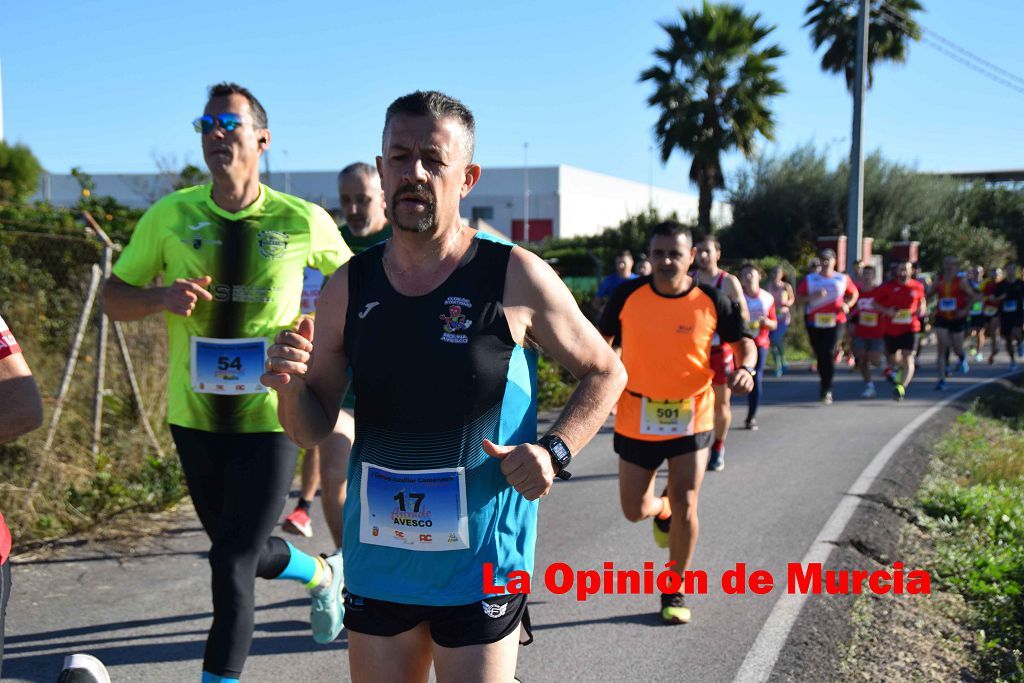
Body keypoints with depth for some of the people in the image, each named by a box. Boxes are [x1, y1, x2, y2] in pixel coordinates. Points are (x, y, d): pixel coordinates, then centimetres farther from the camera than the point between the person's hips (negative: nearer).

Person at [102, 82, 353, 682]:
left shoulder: (303, 221, -6)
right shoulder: (170, 216, -2)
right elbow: (114, 297, 4)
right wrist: (162, 297, -17)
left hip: (271, 414, -3)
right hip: (195, 414, 4)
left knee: (233, 565, -6)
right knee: (242, 549, 21)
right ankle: (323, 574, 52)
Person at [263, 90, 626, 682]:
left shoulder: (515, 277, -10)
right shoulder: (349, 288, 0)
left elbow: (605, 372, 2)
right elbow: (313, 430, 6)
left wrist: (554, 451, -15)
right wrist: (291, 386, -16)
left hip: (480, 561, -3)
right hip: (376, 560, 4)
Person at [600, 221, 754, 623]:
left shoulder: (712, 300, -10)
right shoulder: (628, 296, -8)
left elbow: (743, 341, 3)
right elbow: (603, 339, 7)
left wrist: (745, 368, -18)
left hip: (691, 419, -1)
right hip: (637, 419, 1)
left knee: (684, 508, -4)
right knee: (634, 511, 7)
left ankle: (675, 593, 18)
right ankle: (662, 509, 47)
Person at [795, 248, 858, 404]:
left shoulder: (843, 279, 8)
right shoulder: (810, 279, 6)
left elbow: (854, 293, 21)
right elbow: (798, 298, 4)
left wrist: (848, 305, 2)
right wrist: (813, 296, -14)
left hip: (836, 322, -2)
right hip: (815, 322, 2)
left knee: (828, 353, -16)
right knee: (820, 355, 6)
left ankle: (826, 389, -10)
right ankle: (825, 383, 26)